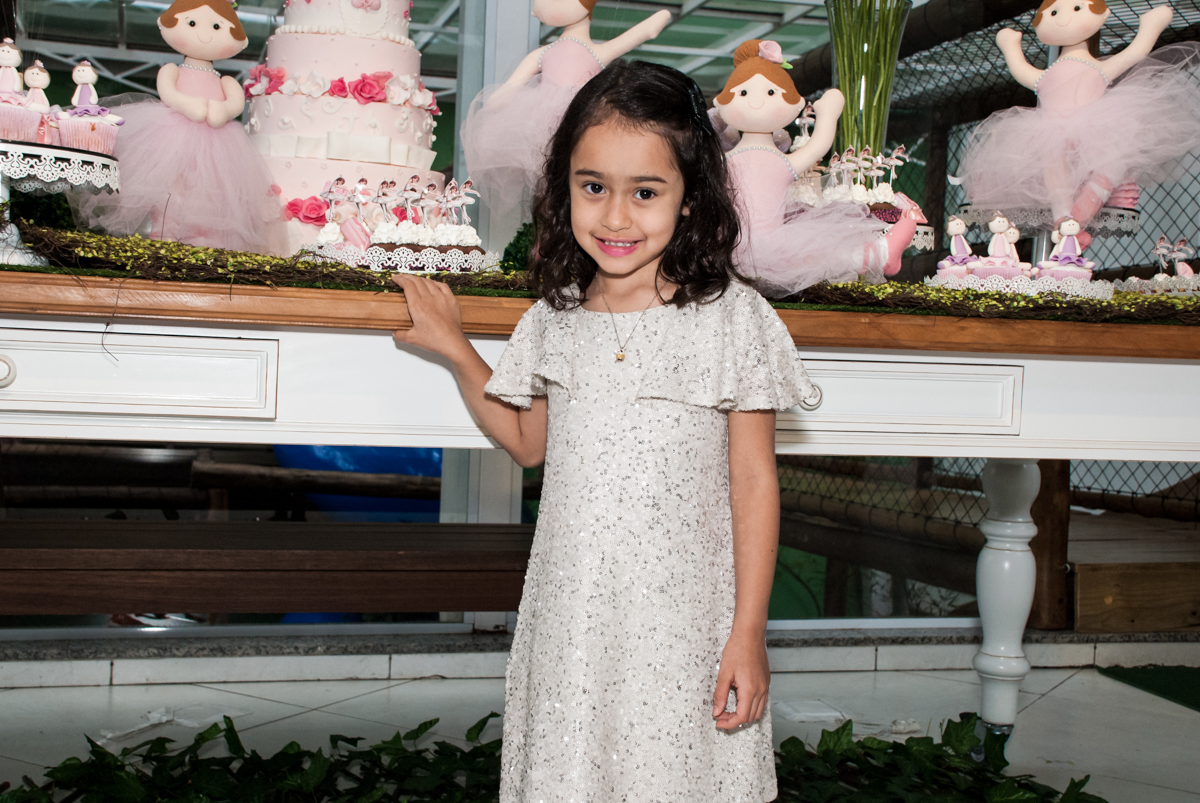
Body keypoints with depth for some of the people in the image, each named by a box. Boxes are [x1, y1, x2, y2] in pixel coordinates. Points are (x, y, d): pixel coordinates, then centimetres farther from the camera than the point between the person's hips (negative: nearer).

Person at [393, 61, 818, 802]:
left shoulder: (731, 317, -8)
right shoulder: (555, 320, 4)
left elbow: (754, 482, -6)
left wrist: (749, 632, -8)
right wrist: (456, 349, 14)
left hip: (684, 629, -3)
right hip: (571, 621, 4)